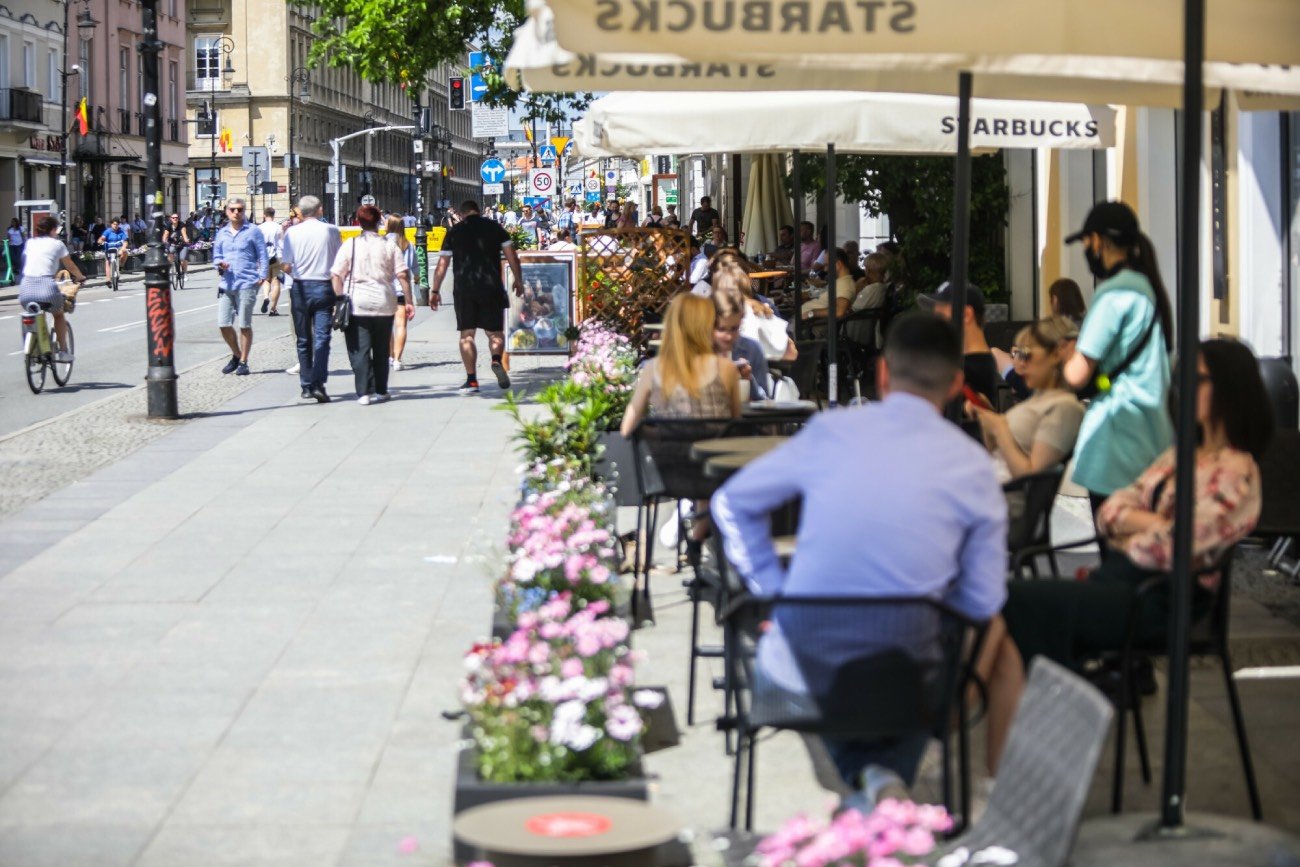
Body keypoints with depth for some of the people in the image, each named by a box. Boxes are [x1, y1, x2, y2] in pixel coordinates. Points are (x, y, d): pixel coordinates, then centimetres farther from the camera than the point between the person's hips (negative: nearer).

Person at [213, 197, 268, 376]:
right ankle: (236, 355, 23)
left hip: (247, 283, -4)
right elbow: (216, 255, 20)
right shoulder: (222, 233, 13)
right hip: (226, 283, 4)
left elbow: (262, 254, 1)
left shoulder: (252, 231, 0)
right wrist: (220, 264, -3)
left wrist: (262, 276, -9)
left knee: (244, 325, 1)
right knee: (223, 324, 1)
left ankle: (243, 362, 11)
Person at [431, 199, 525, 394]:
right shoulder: (494, 228, 6)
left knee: (466, 334, 5)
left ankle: (471, 380, 0)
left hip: (463, 288, 0)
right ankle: (496, 360, -21)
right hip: (491, 286, 0)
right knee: (495, 331, 9)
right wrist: (518, 281, 12)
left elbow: (442, 265, 6)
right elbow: (512, 256, 2)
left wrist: (435, 291, 12)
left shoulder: (454, 232, 7)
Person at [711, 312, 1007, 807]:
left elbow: (731, 503, 10)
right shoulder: (974, 468, -2)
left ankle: (862, 780, 17)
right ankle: (888, 779, 13)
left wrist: (774, 592, 15)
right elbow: (982, 603, 2)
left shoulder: (829, 432, -2)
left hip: (799, 672, 1)